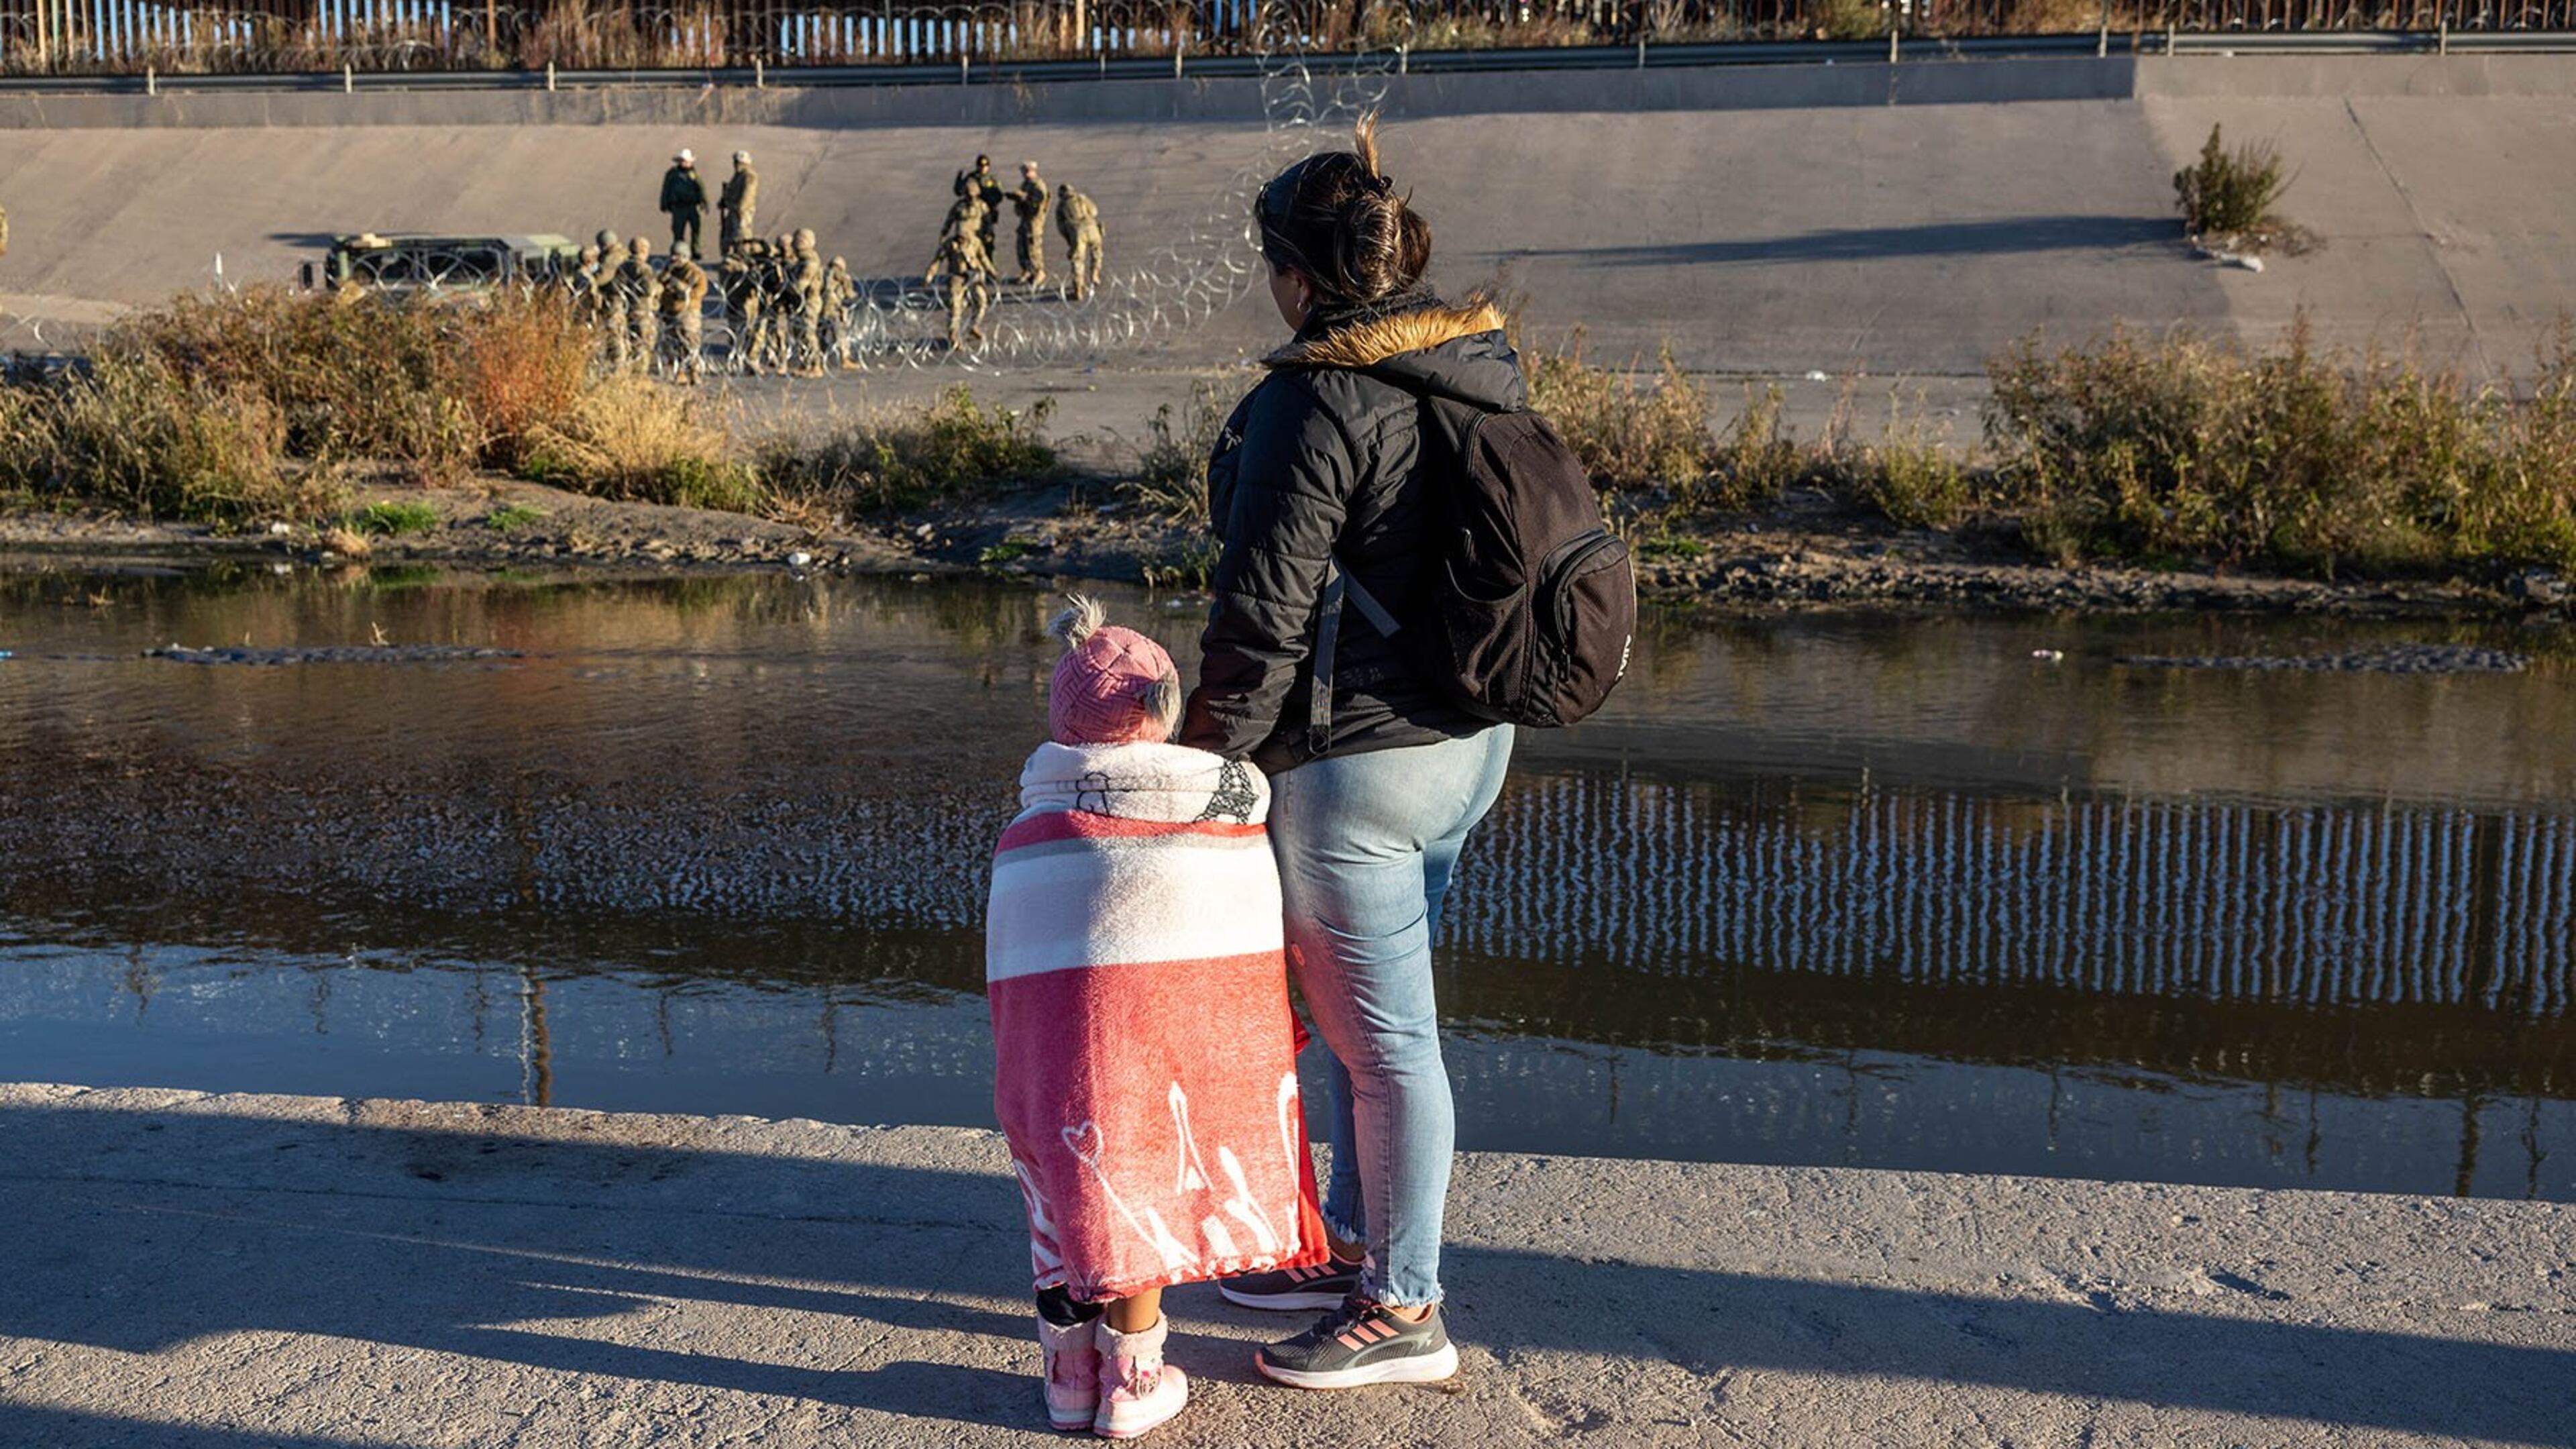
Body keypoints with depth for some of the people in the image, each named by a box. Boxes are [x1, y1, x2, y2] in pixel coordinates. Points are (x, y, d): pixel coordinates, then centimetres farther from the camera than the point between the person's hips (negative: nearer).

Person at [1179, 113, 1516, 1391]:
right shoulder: (1486, 369, 8)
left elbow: (1264, 617, -19)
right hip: (1472, 739, 9)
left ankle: (1402, 1311, 17)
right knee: (1367, 1016, 22)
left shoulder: (1314, 404, -19)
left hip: (1356, 760, -9)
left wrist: (1201, 760, -9)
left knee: (1384, 1036, 3)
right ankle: (1355, 1246, 36)